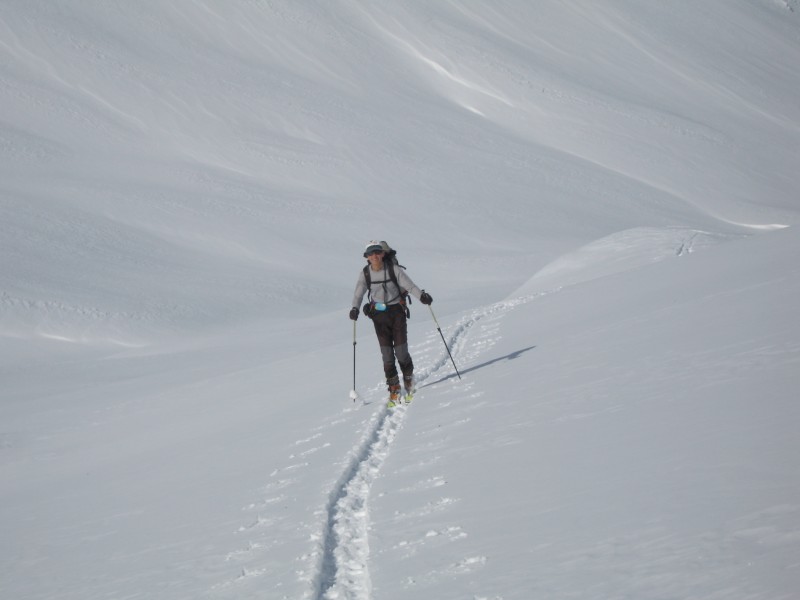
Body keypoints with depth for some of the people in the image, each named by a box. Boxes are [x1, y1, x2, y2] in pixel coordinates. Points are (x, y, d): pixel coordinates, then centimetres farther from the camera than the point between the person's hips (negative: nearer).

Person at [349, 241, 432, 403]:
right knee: (386, 353, -1)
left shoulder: (394, 270, -9)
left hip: (397, 311, -2)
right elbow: (358, 293, -8)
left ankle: (409, 379, 21)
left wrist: (421, 295, -32)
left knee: (401, 350, -5)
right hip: (379, 315, 2)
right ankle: (394, 388, 11)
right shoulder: (365, 274, -3)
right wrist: (355, 308, -27)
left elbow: (409, 285, -15)